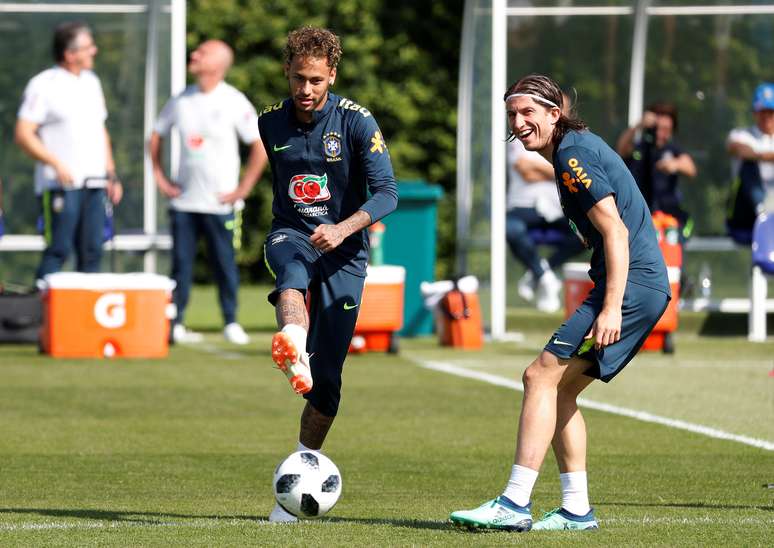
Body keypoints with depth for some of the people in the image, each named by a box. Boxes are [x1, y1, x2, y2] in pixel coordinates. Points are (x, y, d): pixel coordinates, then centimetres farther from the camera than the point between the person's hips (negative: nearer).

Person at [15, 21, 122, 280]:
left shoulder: (91, 82, 16)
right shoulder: (43, 85, -6)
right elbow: (23, 134, -11)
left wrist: (111, 175, 17)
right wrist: (56, 164, -19)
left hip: (94, 183, 7)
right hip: (61, 185, -7)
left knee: (91, 253, 5)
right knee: (58, 251, -10)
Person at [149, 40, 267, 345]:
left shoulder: (234, 103, -7)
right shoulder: (181, 100, 6)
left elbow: (260, 147, -7)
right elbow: (156, 135, 19)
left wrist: (243, 189, -9)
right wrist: (159, 178, 10)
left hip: (220, 203, -3)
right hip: (183, 200, 3)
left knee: (225, 263, 2)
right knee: (181, 264, 2)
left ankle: (231, 323, 13)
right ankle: (174, 324, 7)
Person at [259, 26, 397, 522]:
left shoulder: (357, 121, -8)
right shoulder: (270, 122, 4)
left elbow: (387, 192, -15)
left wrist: (345, 228, -30)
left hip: (344, 252, -1)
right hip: (291, 236, 1)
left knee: (326, 379, -4)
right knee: (292, 274, -39)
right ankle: (292, 353, -69)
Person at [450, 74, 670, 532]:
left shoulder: (574, 154, -11)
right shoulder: (578, 148, 20)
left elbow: (616, 232, -19)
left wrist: (611, 307, -24)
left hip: (630, 285, -10)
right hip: (647, 287, 10)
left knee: (542, 376, -13)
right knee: (560, 390, 13)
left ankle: (515, 505, -17)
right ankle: (576, 509, 11)